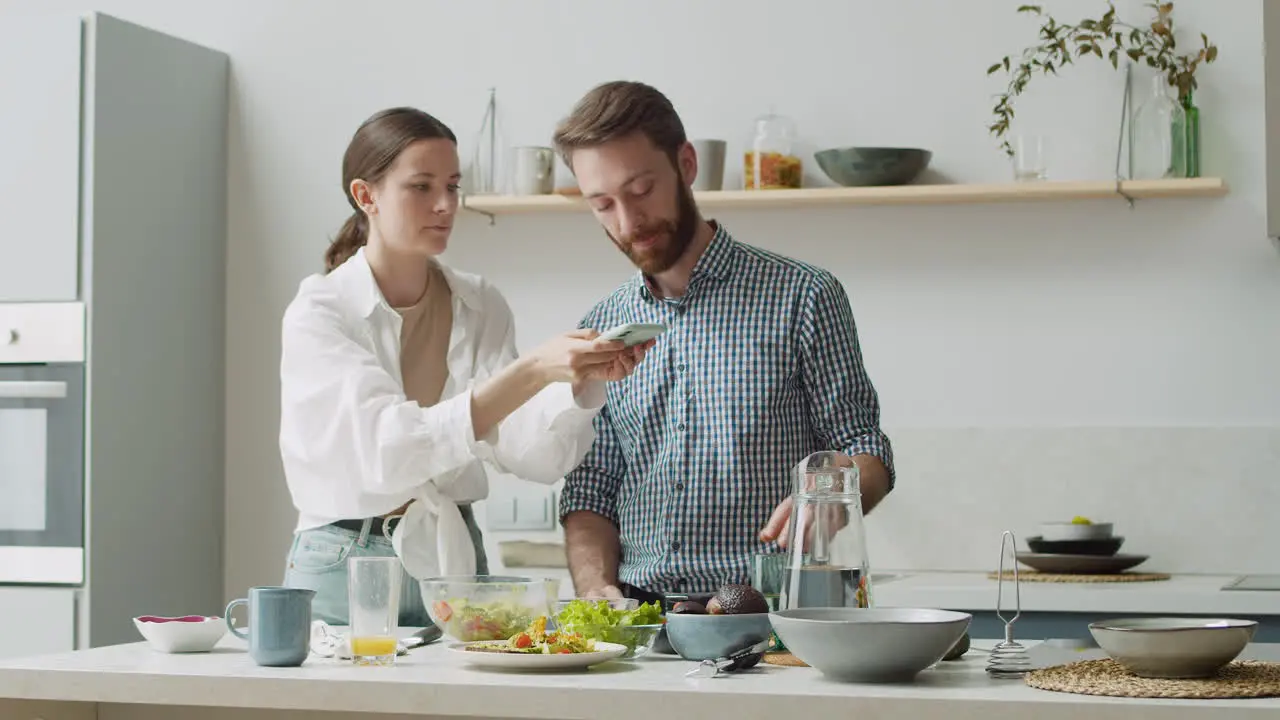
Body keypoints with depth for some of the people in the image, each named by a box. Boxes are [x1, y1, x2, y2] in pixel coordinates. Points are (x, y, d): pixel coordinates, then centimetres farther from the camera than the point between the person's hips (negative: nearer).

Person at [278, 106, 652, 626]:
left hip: (456, 563, 3)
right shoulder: (318, 313, -8)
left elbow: (531, 454, -5)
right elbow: (388, 446, -23)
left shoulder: (481, 307, 6)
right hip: (345, 570, -3)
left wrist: (584, 380, -24)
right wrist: (533, 370, -30)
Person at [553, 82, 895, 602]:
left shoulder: (803, 297, 2)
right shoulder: (600, 331, 14)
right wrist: (596, 588, -4)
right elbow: (589, 490, 14)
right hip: (636, 621, 3)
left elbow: (865, 453, 4)